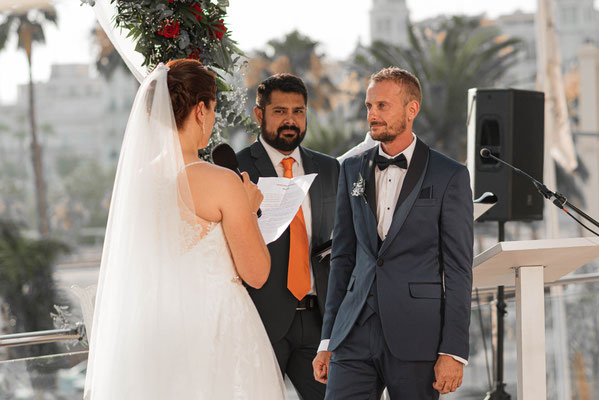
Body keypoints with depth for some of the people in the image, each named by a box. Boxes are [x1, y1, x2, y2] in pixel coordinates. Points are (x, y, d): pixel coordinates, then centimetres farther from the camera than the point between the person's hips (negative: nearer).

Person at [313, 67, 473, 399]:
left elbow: (458, 269, -3)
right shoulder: (352, 170, 13)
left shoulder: (450, 176, -1)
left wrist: (453, 351, -9)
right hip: (356, 334, 3)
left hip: (416, 338, -3)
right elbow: (342, 257, 15)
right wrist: (328, 341, 11)